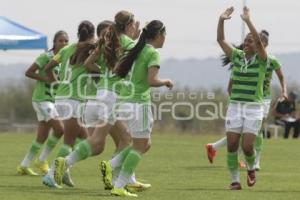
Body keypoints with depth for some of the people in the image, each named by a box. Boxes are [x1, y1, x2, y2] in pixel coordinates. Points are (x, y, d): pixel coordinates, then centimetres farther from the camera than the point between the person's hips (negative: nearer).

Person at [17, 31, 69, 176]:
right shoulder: (46, 57, -11)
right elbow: (28, 73, -12)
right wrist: (46, 78, -19)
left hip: (53, 100, 8)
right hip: (42, 98, -8)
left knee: (42, 137, 7)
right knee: (59, 129, -16)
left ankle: (23, 166, 15)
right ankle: (42, 160, -1)